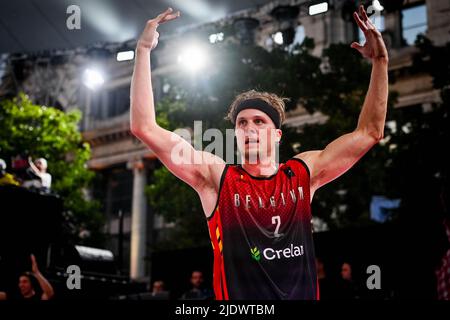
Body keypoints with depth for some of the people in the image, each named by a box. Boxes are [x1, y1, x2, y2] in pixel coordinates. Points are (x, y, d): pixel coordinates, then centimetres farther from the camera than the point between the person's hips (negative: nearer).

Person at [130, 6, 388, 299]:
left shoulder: (303, 173, 5)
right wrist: (144, 50, -10)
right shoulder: (215, 176, -2)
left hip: (304, 293, 2)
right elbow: (144, 127, -7)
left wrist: (380, 62, 6)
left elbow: (369, 132, 10)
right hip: (238, 295, -2)